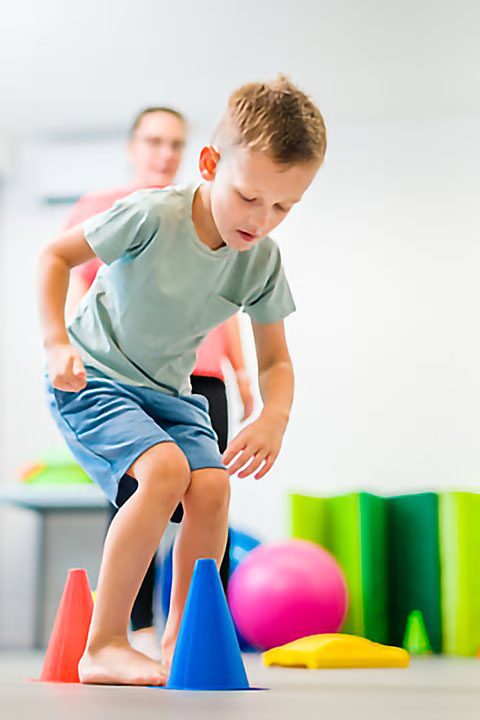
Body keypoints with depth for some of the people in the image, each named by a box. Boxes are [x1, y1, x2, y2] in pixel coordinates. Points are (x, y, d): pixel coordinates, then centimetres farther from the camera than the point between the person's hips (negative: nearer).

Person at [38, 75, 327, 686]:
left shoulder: (263, 262, -8)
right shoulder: (152, 217, -23)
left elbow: (274, 360, 1)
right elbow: (56, 255, -10)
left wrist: (274, 417, -20)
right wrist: (56, 342, -23)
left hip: (168, 392, 5)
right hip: (91, 381, -5)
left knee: (212, 485, -20)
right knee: (166, 469, -29)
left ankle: (179, 645, -4)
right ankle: (104, 646, -19)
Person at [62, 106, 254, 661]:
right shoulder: (98, 210, 17)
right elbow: (74, 291, 12)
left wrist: (240, 368, 17)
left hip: (198, 377, 3)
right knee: (134, 497, -12)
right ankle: (142, 631, -8)